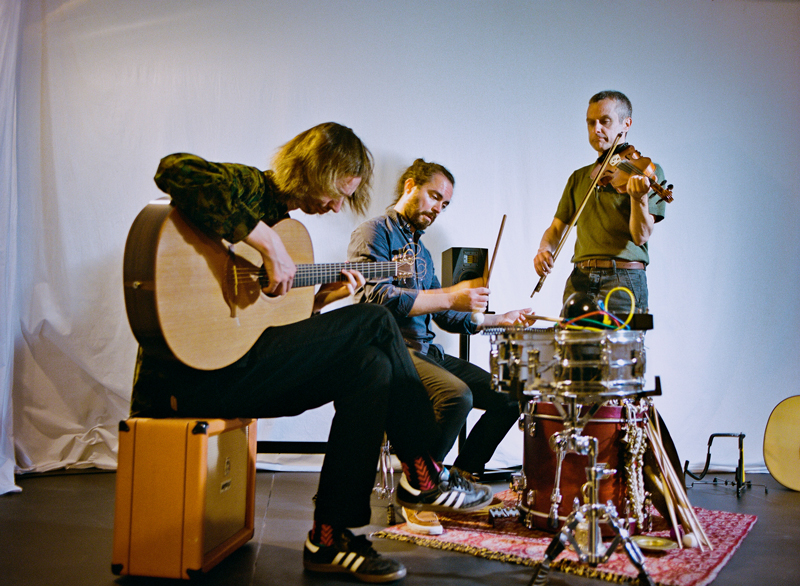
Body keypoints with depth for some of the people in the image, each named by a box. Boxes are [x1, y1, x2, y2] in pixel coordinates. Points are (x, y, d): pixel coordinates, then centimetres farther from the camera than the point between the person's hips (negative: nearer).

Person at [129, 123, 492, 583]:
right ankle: (424, 475, 2)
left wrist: (319, 299, 7)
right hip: (192, 372, -10)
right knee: (375, 322, -13)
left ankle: (332, 537, 2)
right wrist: (267, 240, -29)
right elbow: (176, 170, -30)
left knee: (372, 365, 0)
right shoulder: (251, 187, -6)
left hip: (230, 364, 10)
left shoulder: (282, 216, 21)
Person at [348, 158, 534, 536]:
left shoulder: (420, 250, 25)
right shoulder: (374, 233, -3)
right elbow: (376, 297, -21)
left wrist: (499, 319, 18)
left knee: (509, 396, 0)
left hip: (426, 352, 9)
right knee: (456, 395, -33)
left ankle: (460, 477, 11)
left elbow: (444, 317, 26)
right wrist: (450, 297, -24)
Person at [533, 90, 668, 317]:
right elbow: (557, 228, 19)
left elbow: (641, 236, -8)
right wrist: (544, 249, -3)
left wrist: (639, 196, -26)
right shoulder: (579, 178, 18)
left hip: (623, 282, -4)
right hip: (579, 281, 4)